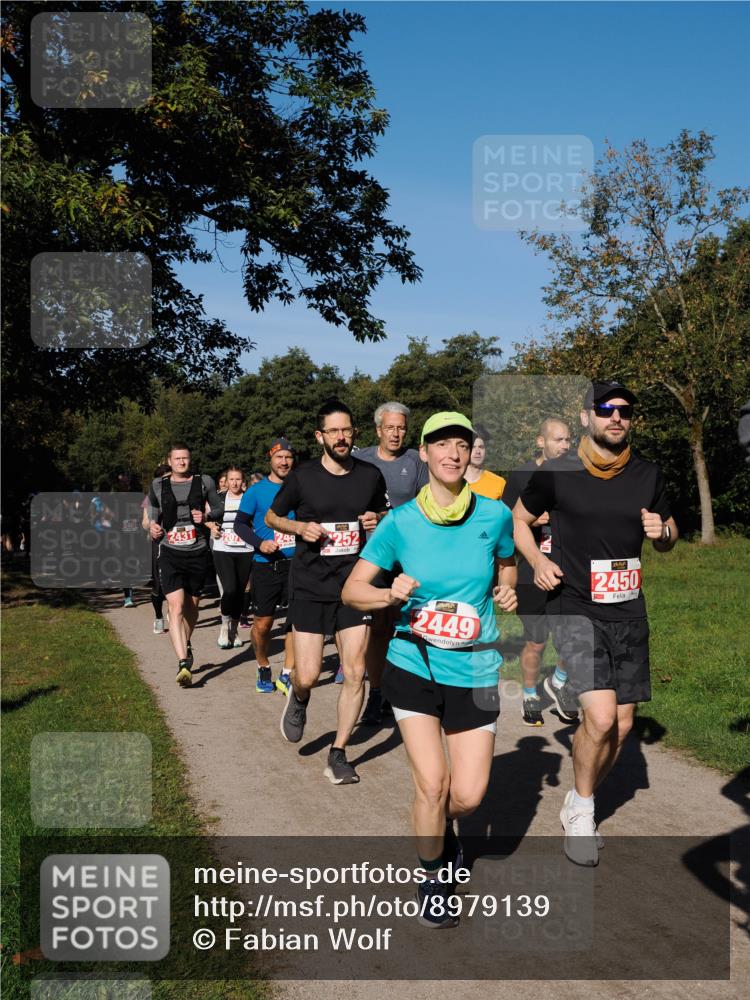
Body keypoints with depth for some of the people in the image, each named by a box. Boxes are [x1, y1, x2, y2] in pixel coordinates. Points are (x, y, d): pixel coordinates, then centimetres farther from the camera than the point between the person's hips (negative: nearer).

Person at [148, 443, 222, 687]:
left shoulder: (204, 482, 3)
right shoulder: (158, 485, 6)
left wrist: (206, 517, -8)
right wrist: (152, 525, 5)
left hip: (198, 554, 1)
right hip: (170, 554, -1)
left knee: (192, 606, 15)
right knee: (176, 607, -15)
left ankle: (186, 646, 43)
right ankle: (183, 663, -20)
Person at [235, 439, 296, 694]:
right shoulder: (257, 491, -1)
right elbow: (240, 523, 1)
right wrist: (260, 542, -14)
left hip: (295, 564, 2)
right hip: (266, 565, -2)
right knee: (263, 623, 4)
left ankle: (286, 676, 9)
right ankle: (263, 669, 28)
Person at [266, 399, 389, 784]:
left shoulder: (371, 475, 3)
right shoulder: (302, 476, -3)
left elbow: (384, 513, 20)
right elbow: (272, 517, 10)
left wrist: (377, 521, -4)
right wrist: (300, 527, -10)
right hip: (310, 586, -1)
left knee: (355, 673, -3)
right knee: (308, 676, -3)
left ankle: (338, 754, 12)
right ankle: (298, 700, 35)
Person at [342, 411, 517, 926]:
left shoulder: (495, 515, -4)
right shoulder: (401, 521, -7)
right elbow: (352, 589, -3)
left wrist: (506, 591, -3)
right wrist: (390, 594, -22)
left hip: (475, 671, 1)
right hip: (414, 666, -1)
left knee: (468, 796, 0)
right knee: (431, 782, -7)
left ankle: (440, 825, 38)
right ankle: (433, 877, 22)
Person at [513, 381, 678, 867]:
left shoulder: (649, 475, 4)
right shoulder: (556, 473, -7)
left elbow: (669, 536, 16)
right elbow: (520, 519, 8)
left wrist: (662, 531, -8)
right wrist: (538, 560, -10)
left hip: (629, 614, 5)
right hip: (575, 610, -4)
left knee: (621, 725, 9)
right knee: (600, 717, -19)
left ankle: (578, 807, 34)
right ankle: (582, 810, 8)